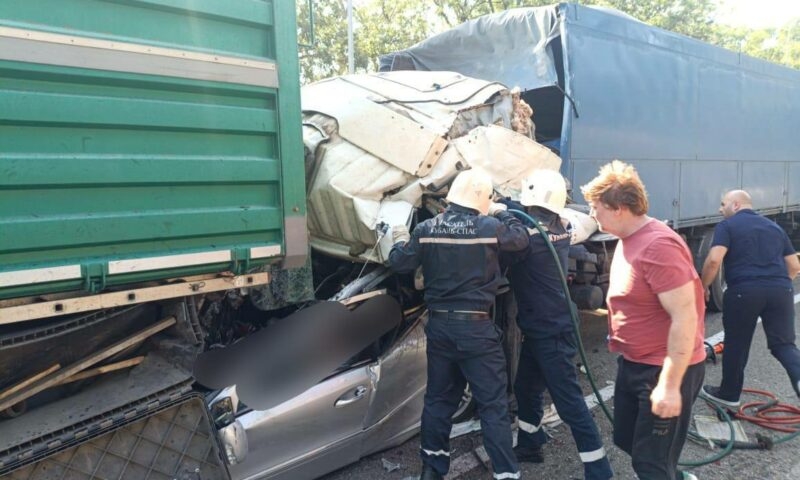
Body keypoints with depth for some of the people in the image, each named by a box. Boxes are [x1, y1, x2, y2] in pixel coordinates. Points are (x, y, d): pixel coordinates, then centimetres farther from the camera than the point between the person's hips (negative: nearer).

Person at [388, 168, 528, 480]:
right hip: (476, 328, -4)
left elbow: (399, 264, 2)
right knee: (493, 405, 4)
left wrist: (400, 240, 22)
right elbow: (522, 239, 5)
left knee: (438, 398, 17)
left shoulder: (426, 229, -2)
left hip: (439, 325, 4)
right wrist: (502, 214, 19)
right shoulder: (489, 227, -11)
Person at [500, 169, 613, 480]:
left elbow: (499, 259, -12)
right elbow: (519, 211, 14)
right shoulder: (559, 227, 3)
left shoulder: (530, 234, -22)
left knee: (568, 400, -3)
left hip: (549, 331, -9)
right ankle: (528, 446, 38)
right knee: (526, 387, 21)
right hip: (542, 326, 9)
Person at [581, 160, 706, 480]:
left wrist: (670, 385, -28)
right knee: (626, 439, 22)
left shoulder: (658, 247, -25)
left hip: (666, 370, -9)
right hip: (633, 363, 10)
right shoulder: (628, 239, 6)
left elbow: (685, 317, -28)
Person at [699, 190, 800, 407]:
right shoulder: (774, 227, 21)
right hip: (781, 290, 4)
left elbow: (714, 260, -13)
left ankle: (729, 394, 25)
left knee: (736, 344, 11)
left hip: (744, 291, -4)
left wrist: (703, 287, -1)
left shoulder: (727, 226, 3)